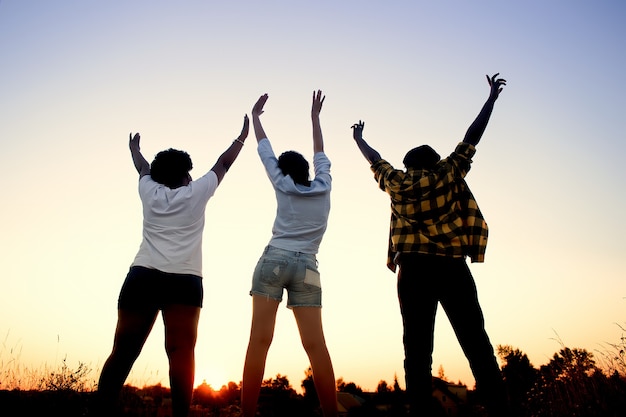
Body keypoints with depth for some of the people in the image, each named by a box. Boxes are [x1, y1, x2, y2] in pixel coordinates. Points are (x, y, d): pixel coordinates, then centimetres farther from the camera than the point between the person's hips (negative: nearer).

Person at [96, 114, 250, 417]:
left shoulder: (149, 192, 17)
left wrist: (134, 148, 57)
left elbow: (143, 168, 37)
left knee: (123, 352, 2)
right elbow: (223, 164, 23)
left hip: (142, 277, 3)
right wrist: (243, 136, 36)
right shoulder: (196, 192, 11)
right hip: (184, 281, -3)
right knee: (181, 352, -8)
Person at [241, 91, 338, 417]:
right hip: (306, 268, 1)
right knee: (316, 346, -3)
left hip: (274, 260, -1)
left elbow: (264, 150, 20)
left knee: (259, 341, -8)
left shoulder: (283, 186, 10)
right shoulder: (323, 188, 13)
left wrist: (255, 116, 34)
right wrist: (315, 117, 41)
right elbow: (320, 155, 30)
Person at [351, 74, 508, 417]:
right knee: (476, 343, -1)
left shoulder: (397, 183, 12)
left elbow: (376, 161, 28)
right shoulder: (448, 173, 10)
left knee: (417, 347, -1)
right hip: (452, 268, -1)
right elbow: (471, 139, 16)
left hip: (413, 270, 1)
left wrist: (359, 139, 47)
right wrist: (492, 97, 27)